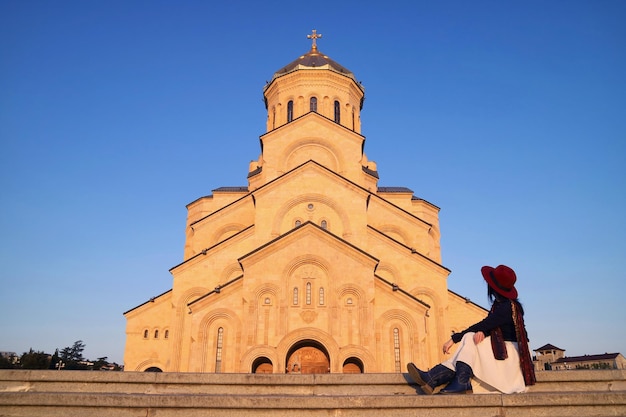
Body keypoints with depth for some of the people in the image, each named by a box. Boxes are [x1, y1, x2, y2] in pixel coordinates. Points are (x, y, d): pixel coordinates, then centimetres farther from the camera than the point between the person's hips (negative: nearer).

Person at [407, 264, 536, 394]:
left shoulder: (507, 307, -17)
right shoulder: (499, 304, 12)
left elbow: (483, 326, -21)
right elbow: (487, 326, 2)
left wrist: (454, 338, -19)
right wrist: (482, 332, -25)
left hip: (510, 352, -8)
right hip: (500, 349, 8)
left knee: (469, 338, -24)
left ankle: (461, 384, -35)